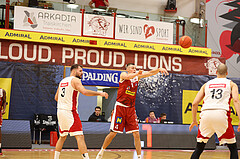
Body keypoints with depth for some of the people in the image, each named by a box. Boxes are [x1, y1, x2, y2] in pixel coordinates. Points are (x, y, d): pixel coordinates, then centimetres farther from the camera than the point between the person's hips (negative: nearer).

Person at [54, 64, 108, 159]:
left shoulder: (62, 81, 18)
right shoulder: (75, 80, -6)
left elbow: (56, 98, 25)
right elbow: (84, 92, -23)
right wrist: (100, 93, -17)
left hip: (60, 111, 8)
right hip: (70, 112, -8)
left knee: (62, 137, 21)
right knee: (80, 137, -12)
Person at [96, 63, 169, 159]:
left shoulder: (137, 77, 10)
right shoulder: (123, 75, -3)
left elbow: (150, 73, 0)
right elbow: (128, 77, -27)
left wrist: (159, 70, -19)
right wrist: (137, 74, -45)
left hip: (131, 109, 4)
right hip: (120, 107, -4)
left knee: (136, 134, -4)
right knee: (113, 132, -2)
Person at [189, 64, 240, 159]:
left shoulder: (206, 84, 25)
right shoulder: (231, 84, 18)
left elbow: (194, 103, 18)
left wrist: (194, 121, 29)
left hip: (206, 114, 2)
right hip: (221, 114, -2)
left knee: (199, 149, 16)